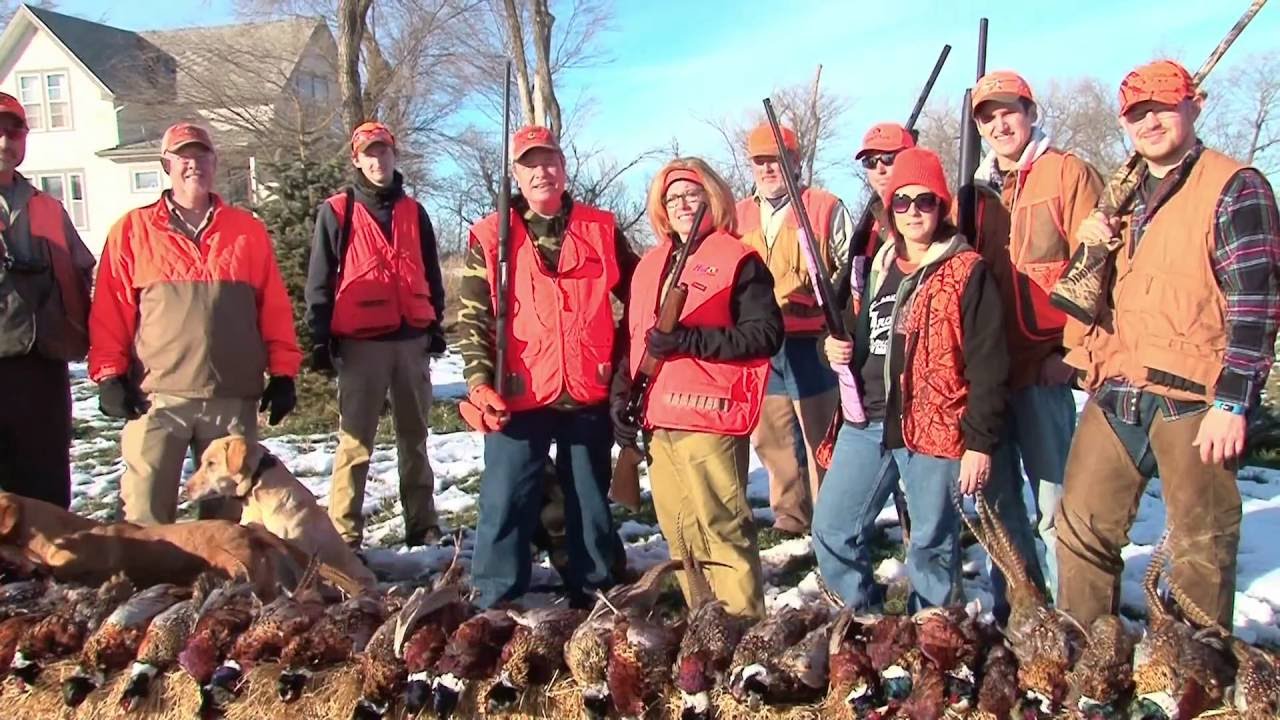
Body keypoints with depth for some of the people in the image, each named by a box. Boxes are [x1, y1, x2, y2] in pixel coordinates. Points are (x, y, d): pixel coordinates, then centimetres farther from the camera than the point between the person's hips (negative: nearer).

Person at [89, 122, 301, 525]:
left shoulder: (248, 230, 11)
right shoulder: (132, 230, 7)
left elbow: (275, 308, 9)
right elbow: (110, 311, 5)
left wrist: (282, 374, 4)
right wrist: (110, 375, -3)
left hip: (235, 398, 2)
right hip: (157, 396, -1)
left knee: (229, 510, 11)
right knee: (146, 514, -3)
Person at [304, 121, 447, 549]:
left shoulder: (413, 212, 14)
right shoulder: (337, 212, 3)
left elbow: (431, 273, 18)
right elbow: (320, 280, 1)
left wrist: (435, 323, 11)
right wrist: (321, 338, -5)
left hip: (413, 339, 4)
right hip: (361, 343, -4)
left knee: (414, 437, 10)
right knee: (355, 441, -3)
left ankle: (422, 525, 18)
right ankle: (344, 533, 1)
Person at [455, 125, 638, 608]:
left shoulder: (601, 230, 5)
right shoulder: (491, 237, 2)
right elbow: (472, 316, 0)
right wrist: (480, 382, -11)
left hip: (590, 394, 2)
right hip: (518, 397, -1)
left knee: (592, 504, 14)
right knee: (506, 505, 2)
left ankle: (595, 597, 28)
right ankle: (495, 607, 14)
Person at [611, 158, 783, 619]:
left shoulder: (737, 260, -2)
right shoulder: (650, 265, 19)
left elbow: (766, 334, -11)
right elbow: (632, 338, 23)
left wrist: (690, 340, -16)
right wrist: (621, 396, 11)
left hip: (709, 418, -7)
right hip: (659, 421, 7)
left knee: (722, 528, -7)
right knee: (679, 535, 12)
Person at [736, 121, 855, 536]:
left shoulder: (826, 208, 0)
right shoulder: (738, 217, 12)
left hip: (810, 344, -5)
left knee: (820, 435, 0)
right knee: (770, 437, 11)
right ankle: (790, 514, 24)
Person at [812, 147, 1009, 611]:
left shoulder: (966, 271, -6)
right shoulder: (878, 269, 15)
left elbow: (987, 364, -9)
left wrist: (980, 442, -13)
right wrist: (838, 348, 4)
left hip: (934, 429, -6)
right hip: (867, 423, 6)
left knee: (932, 542, 6)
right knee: (831, 529, 6)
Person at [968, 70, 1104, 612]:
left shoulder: (1067, 173, -1)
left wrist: (1071, 349, -13)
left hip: (1043, 365, -6)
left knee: (1053, 493, -2)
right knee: (997, 492, 12)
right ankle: (1012, 605, 24)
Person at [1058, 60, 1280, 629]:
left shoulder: (1234, 188, -4)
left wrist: (1232, 403, -17)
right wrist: (1089, 244, 5)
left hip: (1192, 401, -6)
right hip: (1115, 395, 7)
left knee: (1201, 548, 4)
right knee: (1081, 529, 9)